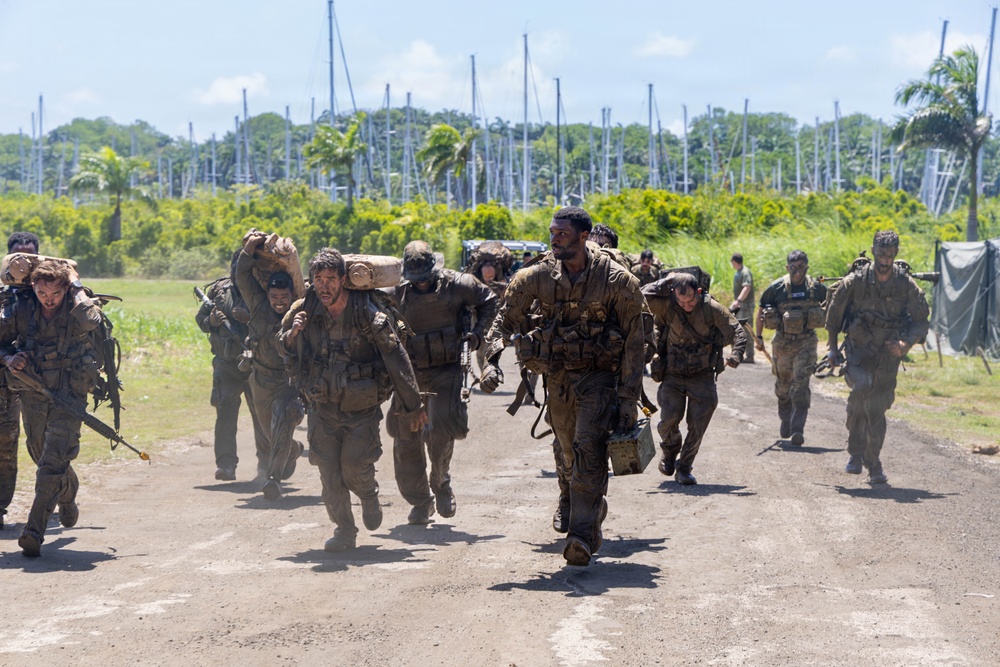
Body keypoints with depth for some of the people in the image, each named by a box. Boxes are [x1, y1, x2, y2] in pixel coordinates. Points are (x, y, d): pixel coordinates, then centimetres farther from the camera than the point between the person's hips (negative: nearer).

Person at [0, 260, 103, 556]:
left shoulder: (79, 307, -10)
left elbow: (89, 321, -34)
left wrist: (76, 286, -20)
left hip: (70, 394, -4)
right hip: (33, 394, 4)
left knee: (53, 462, -15)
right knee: (43, 457, 20)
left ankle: (35, 530, -16)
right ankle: (68, 497, 50)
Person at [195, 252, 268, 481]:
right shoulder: (218, 289, 7)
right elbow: (200, 318, 15)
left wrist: (250, 318, -26)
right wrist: (211, 321, -8)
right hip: (226, 363, 2)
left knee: (262, 413, 8)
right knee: (225, 411, -8)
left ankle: (266, 463, 23)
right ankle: (225, 465, -10)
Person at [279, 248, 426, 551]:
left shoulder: (367, 313, -15)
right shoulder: (304, 311, -5)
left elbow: (396, 358, -9)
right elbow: (286, 351, 12)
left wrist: (412, 406, -6)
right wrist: (291, 335, -13)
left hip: (362, 406, -3)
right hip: (322, 405, 3)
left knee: (354, 465, -12)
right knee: (329, 471, -2)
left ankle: (369, 496, 23)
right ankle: (344, 530, 13)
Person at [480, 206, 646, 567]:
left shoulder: (616, 279, -12)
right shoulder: (536, 276, -4)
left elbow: (633, 342, -8)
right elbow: (506, 320, 7)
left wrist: (629, 398, -11)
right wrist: (492, 361, -9)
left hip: (599, 377, -4)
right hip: (557, 376, 4)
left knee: (588, 448, -17)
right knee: (568, 452, 14)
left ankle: (583, 534, -17)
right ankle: (569, 504, 41)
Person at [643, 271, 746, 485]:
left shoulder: (712, 309, -7)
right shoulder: (666, 307, -7)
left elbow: (738, 332, -5)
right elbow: (643, 296, -22)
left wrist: (734, 357, -23)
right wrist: (668, 281, -14)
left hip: (702, 377, 0)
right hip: (672, 375, 0)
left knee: (697, 426, -5)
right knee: (669, 418, -17)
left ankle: (684, 468, 13)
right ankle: (670, 452, 15)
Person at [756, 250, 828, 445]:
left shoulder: (816, 288, -6)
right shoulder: (776, 288, -9)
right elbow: (761, 312, 4)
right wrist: (758, 337, 7)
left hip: (806, 342, -1)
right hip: (783, 342, 1)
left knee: (801, 384, -13)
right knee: (783, 384, 15)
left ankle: (798, 429, -17)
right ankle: (785, 420, 38)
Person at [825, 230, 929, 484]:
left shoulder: (907, 285, -4)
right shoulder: (856, 280, -7)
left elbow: (921, 320, 3)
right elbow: (834, 310, 5)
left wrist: (907, 342, -15)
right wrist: (833, 347, 6)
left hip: (888, 352, 2)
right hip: (859, 348, -2)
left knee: (877, 409, 1)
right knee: (862, 386, -28)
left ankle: (873, 464, 18)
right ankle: (856, 451, -10)